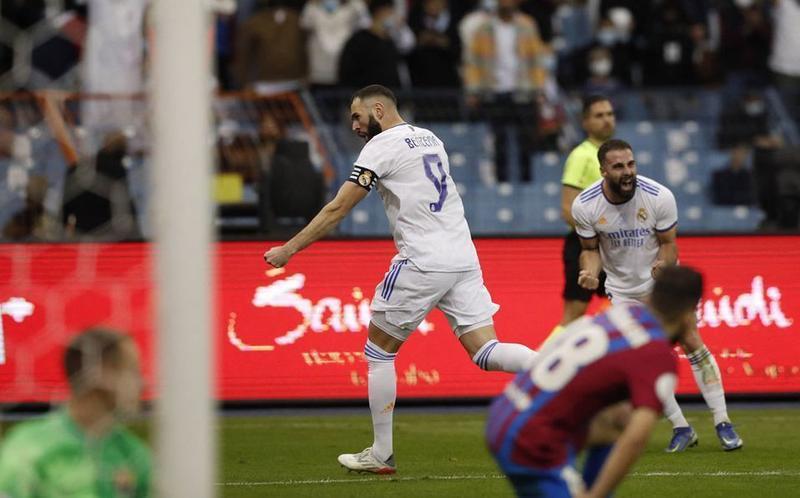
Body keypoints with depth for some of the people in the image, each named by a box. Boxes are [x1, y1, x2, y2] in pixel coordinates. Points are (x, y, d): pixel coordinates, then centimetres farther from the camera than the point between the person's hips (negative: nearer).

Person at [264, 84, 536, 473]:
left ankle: (380, 455, 11)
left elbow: (337, 210, -6)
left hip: (422, 263, -7)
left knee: (378, 351, 8)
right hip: (463, 259, 7)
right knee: (485, 353, 2)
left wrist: (288, 250, 0)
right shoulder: (431, 139, 19)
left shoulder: (381, 146, -4)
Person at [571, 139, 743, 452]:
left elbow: (668, 243, -10)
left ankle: (722, 423, 1)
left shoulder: (659, 197, -22)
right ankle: (681, 430, 5)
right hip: (623, 289, 1)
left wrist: (663, 264, -33)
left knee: (692, 343, -7)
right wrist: (590, 272, -25)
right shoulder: (585, 206, -18)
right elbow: (590, 249, -4)